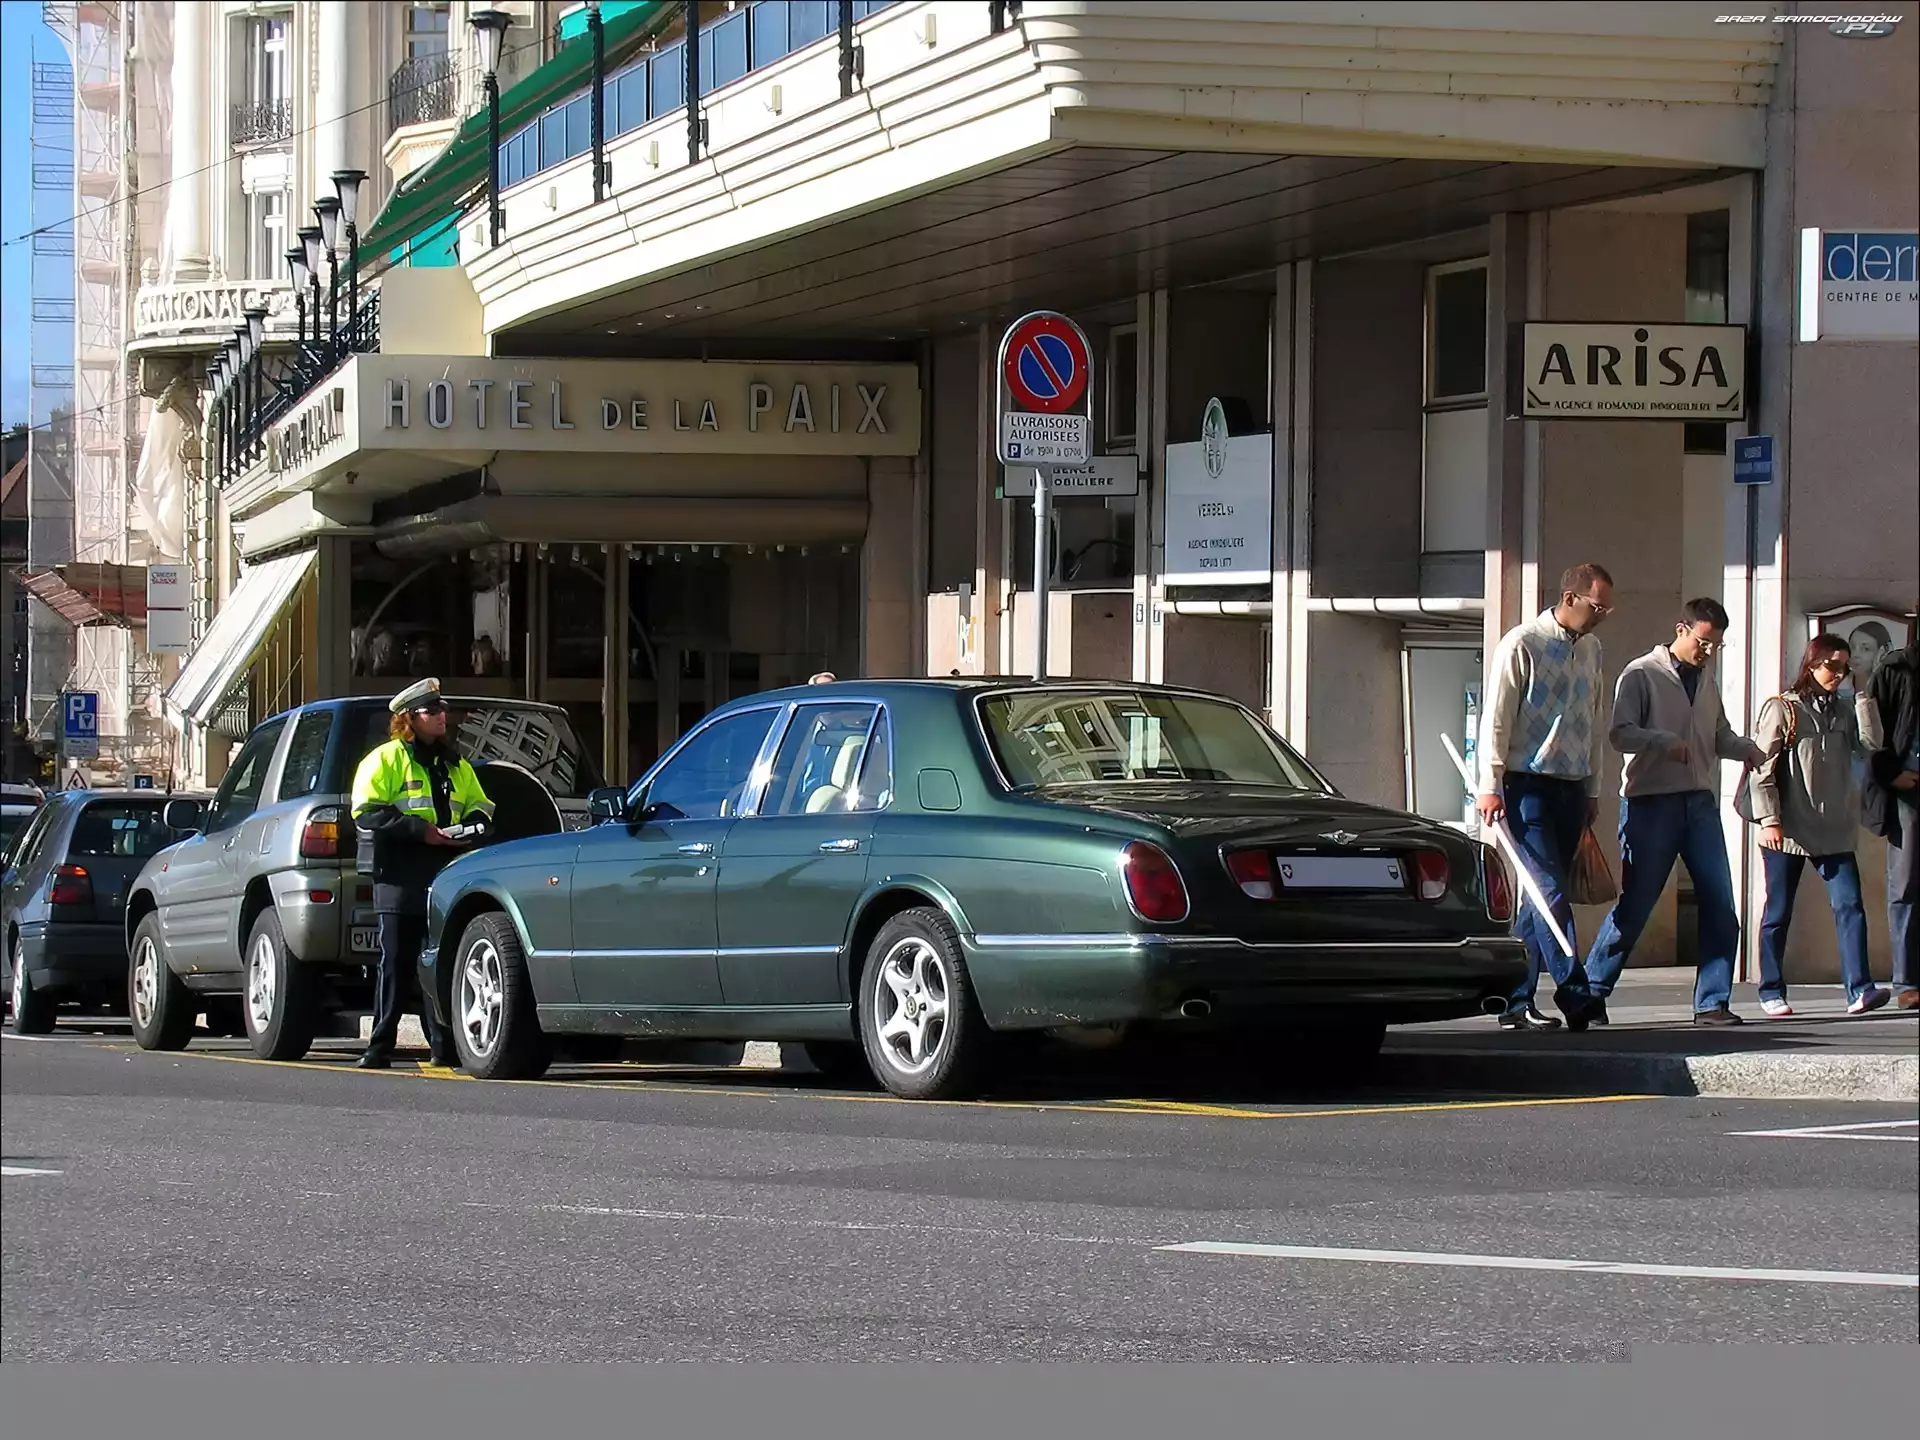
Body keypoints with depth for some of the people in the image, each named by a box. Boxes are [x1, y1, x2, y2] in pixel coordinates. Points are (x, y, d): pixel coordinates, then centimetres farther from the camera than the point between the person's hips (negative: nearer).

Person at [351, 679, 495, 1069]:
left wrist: (472, 825, 3)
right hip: (401, 876, -5)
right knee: (396, 963, -5)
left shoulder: (455, 764, 22)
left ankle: (445, 1047, 4)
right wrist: (420, 829, -16)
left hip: (447, 874, 5)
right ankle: (380, 1048, -2)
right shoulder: (386, 759, 3)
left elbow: (479, 805, 28)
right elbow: (367, 812, -7)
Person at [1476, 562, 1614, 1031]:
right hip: (1529, 783, -7)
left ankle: (1516, 1000, 9)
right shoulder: (1522, 645, -8)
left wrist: (1592, 789, 20)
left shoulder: (1590, 650, 14)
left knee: (1544, 894, 6)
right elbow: (1497, 717, -9)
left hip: (1570, 786, 7)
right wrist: (1491, 785, -13)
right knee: (1551, 889, -14)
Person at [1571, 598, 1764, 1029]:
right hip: (1652, 803, -6)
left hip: (1700, 803, 6)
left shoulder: (1706, 682, 18)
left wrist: (1749, 749, 2)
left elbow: (1720, 736, 23)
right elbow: (1620, 733, -11)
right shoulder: (1642, 675, -3)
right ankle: (1589, 994, 5)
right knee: (1635, 904, -6)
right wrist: (1666, 742, -26)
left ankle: (1713, 1001, 5)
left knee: (1720, 907, -1)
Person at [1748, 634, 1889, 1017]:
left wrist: (1863, 693, -4)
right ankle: (1771, 991, 14)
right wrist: (1769, 819, -15)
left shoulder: (1844, 712, 13)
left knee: (1849, 906, -9)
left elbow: (1870, 744, -4)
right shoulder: (1782, 709, -2)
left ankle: (1859, 989, -15)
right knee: (1778, 913, 5)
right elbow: (1762, 766, -7)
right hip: (1787, 831, -4)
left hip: (1834, 831, 4)